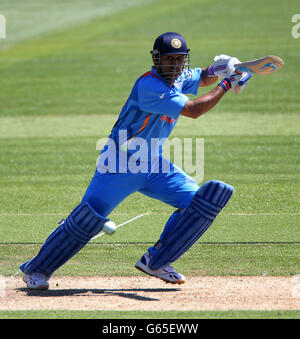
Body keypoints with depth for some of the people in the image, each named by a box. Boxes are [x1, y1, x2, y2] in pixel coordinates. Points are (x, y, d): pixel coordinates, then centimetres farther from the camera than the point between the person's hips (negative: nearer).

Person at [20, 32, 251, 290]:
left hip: (153, 165, 8)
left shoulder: (179, 78, 5)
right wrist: (226, 85, -19)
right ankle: (37, 269, 4)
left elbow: (203, 79, 26)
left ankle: (155, 261, -2)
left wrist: (216, 69, 2)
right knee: (88, 219, -13)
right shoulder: (149, 85, -22)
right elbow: (192, 110, -26)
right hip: (121, 165, -8)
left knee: (203, 199, -6)